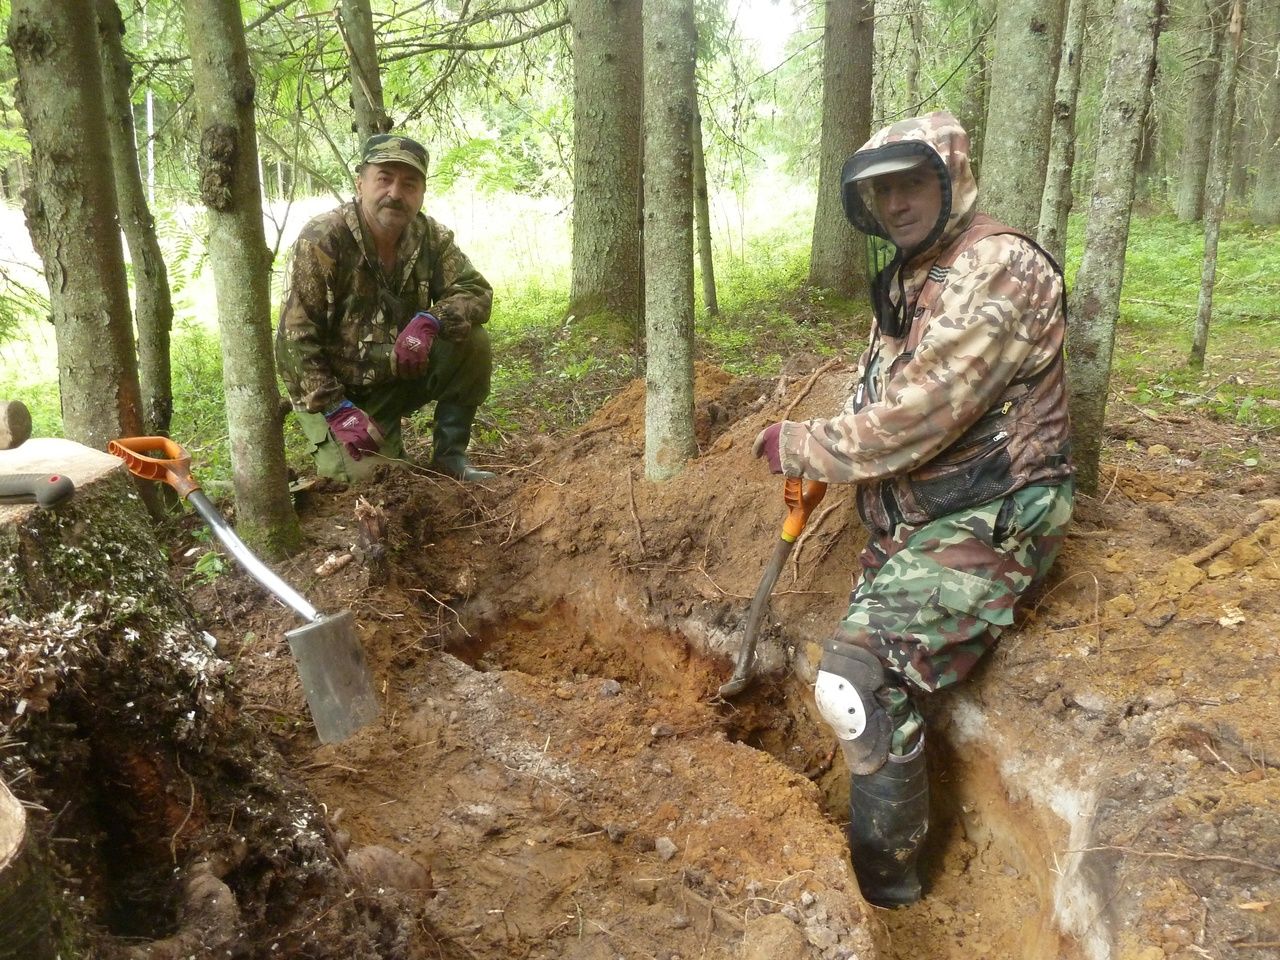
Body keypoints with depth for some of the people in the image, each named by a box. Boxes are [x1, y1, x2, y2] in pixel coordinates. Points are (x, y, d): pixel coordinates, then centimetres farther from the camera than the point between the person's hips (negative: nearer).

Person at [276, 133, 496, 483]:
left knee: (472, 342, -18)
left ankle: (449, 456, -4)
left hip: (401, 376, 4)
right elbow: (295, 340, -20)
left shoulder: (431, 237, -6)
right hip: (336, 391, -4)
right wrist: (337, 411, -26)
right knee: (368, 474, -21)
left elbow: (476, 292, -10)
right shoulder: (321, 241, -20)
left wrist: (430, 320, -31)